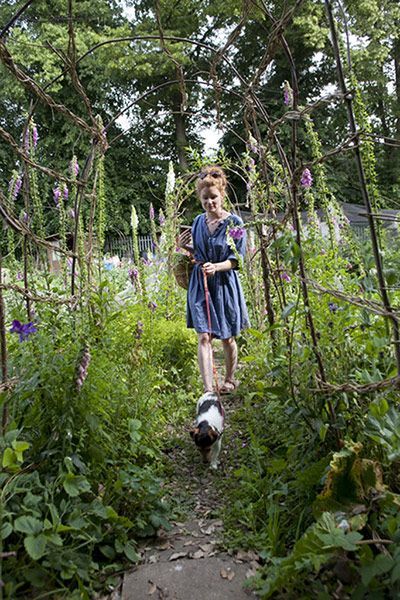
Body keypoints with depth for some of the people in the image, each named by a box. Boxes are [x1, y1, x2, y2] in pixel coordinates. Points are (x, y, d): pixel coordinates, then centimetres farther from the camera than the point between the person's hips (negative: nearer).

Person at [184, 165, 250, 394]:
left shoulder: (234, 223, -5)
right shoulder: (198, 222, 8)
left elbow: (238, 259, -9)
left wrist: (217, 267, -25)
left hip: (225, 285, -2)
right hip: (200, 285, 3)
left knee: (227, 337, 11)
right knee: (204, 337, -8)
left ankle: (230, 380, 34)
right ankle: (208, 390, -9)